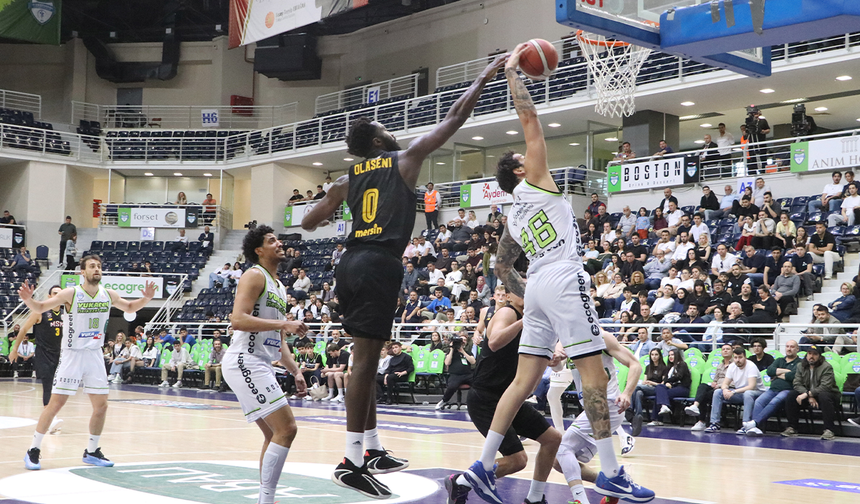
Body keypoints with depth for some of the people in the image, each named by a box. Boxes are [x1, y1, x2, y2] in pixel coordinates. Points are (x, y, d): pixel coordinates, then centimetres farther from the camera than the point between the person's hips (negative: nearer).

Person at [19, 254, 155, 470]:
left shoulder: (109, 295, 0)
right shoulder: (71, 293, -12)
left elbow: (130, 307, 17)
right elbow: (40, 308, -9)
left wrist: (146, 299, -3)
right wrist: (28, 300, -31)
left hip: (95, 355, 5)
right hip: (72, 355, -5)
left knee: (101, 406, 5)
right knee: (56, 404, -6)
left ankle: (91, 452, 21)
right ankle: (33, 450, 8)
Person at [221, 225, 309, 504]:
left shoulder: (280, 288, 20)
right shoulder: (255, 276, -8)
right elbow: (238, 320, -22)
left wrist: (295, 371, 13)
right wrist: (283, 324, -25)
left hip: (260, 365, 10)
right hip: (244, 361, -10)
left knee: (275, 434, 13)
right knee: (286, 428, -14)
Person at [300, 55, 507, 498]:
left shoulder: (348, 179, 19)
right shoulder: (405, 158, 5)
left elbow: (307, 223, 25)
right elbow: (454, 118, 7)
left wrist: (332, 197, 41)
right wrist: (486, 75, 16)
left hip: (351, 264, 7)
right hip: (379, 265, -7)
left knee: (366, 357, 15)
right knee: (365, 357, -9)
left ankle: (373, 450, 23)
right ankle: (352, 462, -10)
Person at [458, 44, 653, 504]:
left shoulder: (512, 217, 24)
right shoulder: (536, 181, 6)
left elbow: (502, 268, 30)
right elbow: (529, 117, 3)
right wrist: (512, 70, 12)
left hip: (537, 286, 8)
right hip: (563, 280, -8)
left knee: (525, 381, 7)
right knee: (594, 372, -8)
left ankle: (483, 466, 3)